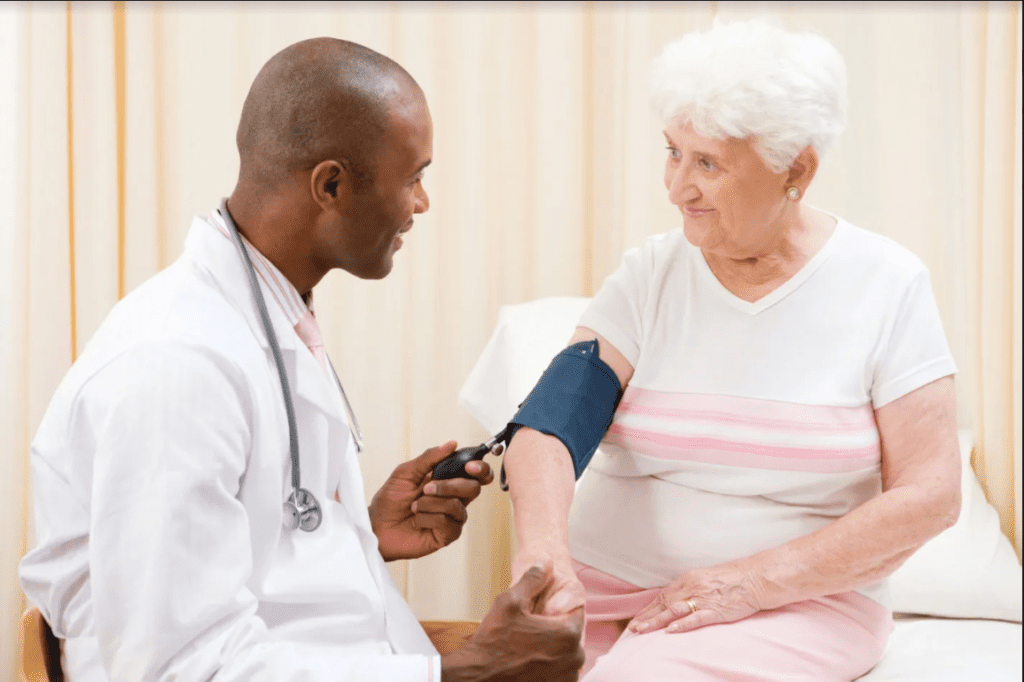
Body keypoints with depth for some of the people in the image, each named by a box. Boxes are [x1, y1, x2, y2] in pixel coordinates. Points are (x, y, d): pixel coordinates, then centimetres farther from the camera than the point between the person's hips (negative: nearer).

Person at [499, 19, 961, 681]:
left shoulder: (887, 285, -3)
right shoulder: (651, 273, 3)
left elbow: (930, 494, -7)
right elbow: (552, 416, -9)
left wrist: (756, 582, -16)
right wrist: (542, 547, -30)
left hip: (801, 602, -3)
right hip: (604, 580, 3)